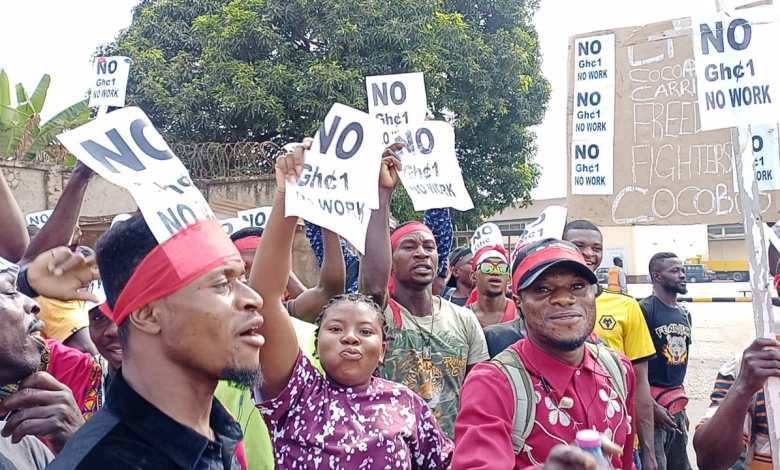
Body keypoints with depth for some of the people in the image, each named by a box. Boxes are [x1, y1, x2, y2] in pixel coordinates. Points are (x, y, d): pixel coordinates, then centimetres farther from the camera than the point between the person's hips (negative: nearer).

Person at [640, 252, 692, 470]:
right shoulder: (644, 309, -11)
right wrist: (652, 405, -16)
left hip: (677, 405, 8)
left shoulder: (685, 314, 14)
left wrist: (680, 404, 19)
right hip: (651, 403, -8)